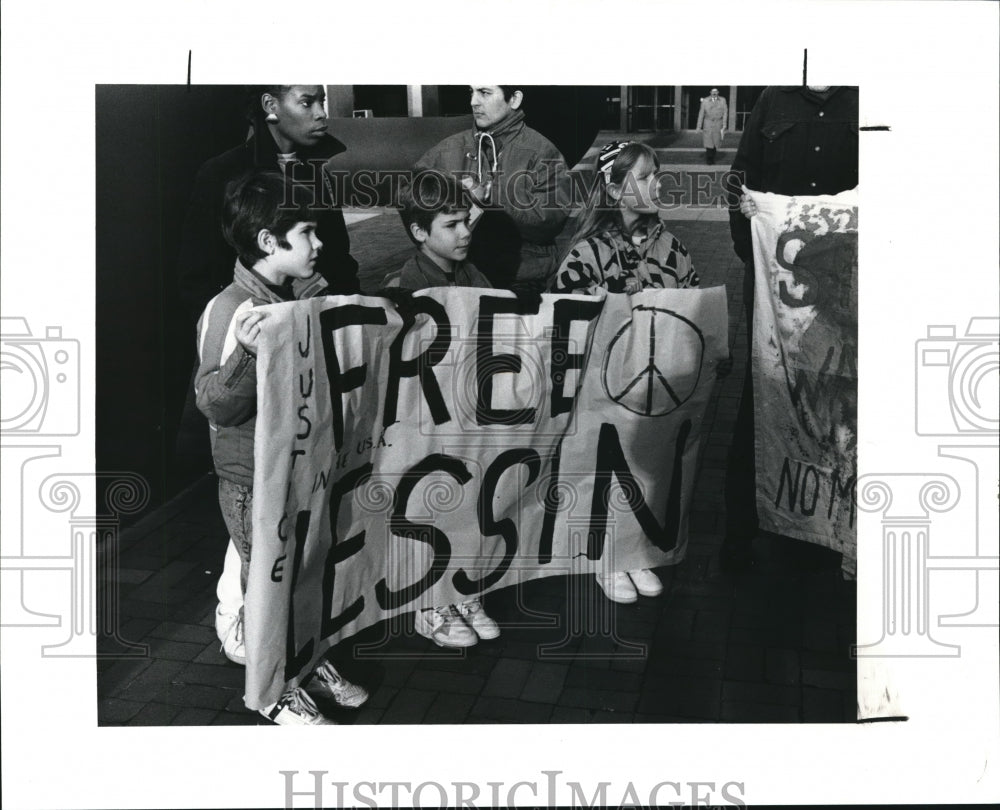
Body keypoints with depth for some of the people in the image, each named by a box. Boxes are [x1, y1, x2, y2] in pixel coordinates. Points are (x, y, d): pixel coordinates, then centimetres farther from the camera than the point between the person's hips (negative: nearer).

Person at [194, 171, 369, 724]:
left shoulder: (309, 293, 2)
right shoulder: (227, 312, -22)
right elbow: (215, 405, -27)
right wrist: (246, 353, -42)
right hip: (257, 479, -8)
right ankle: (277, 691, 26)